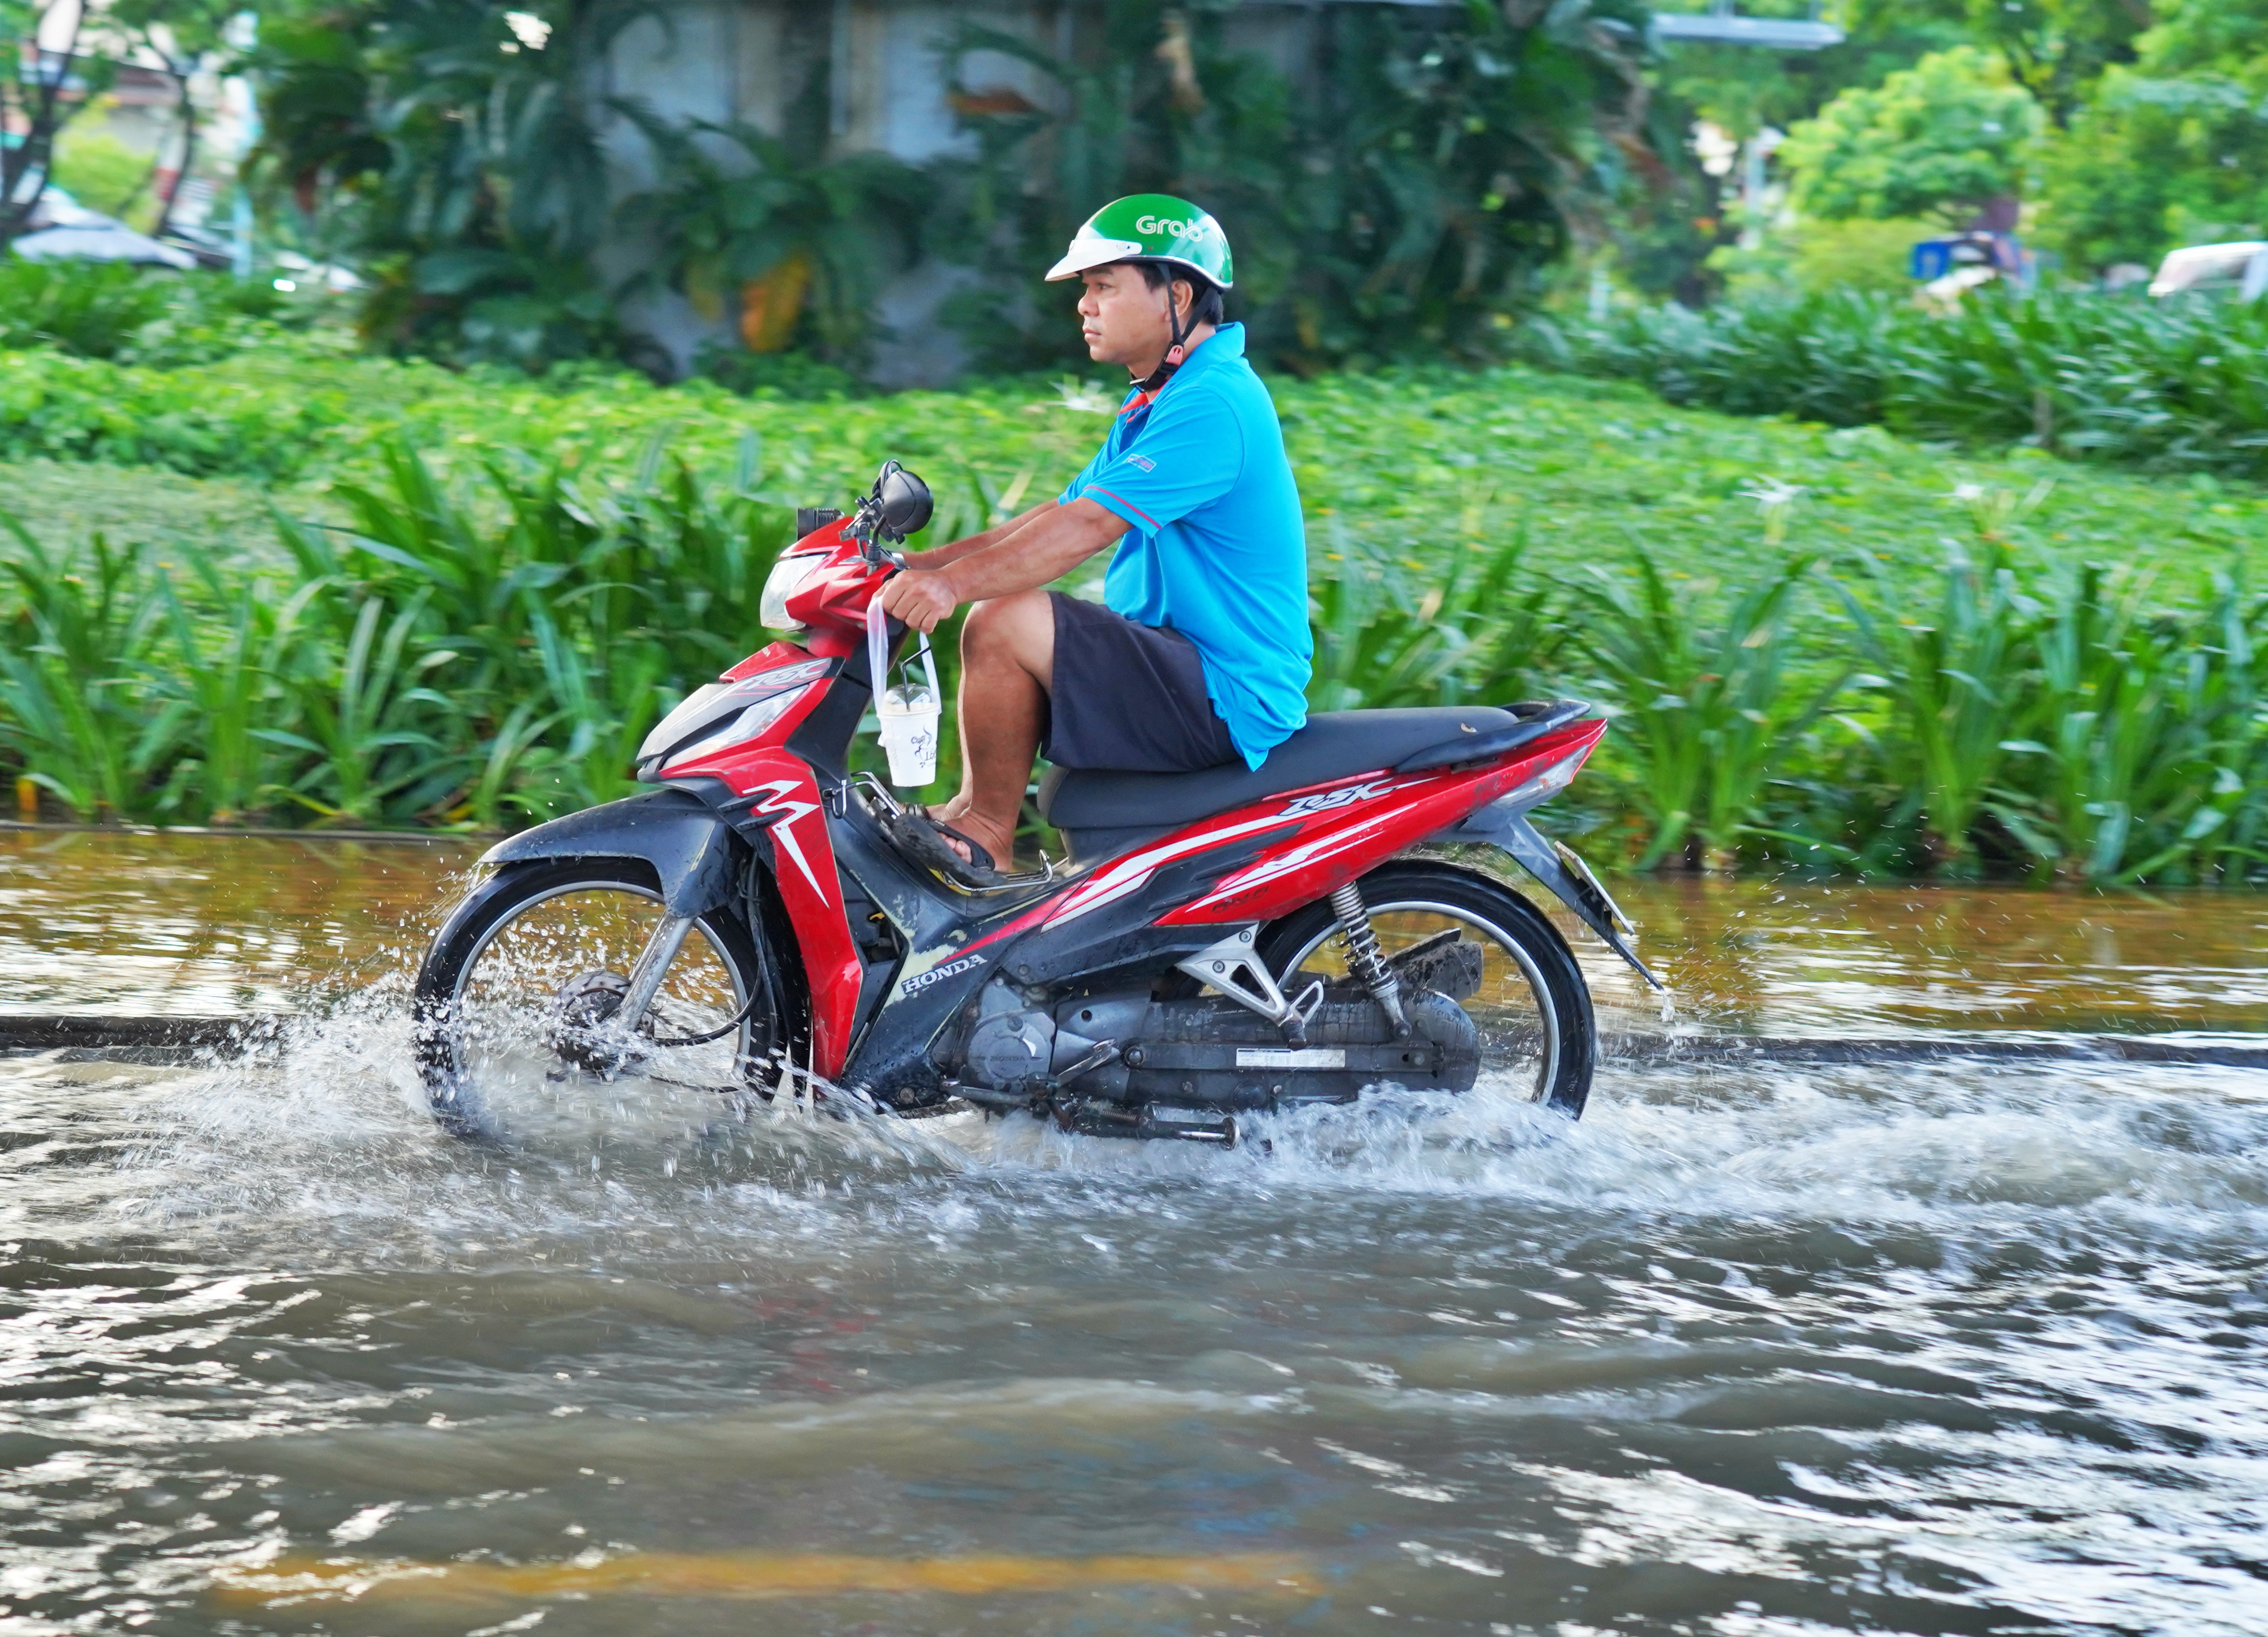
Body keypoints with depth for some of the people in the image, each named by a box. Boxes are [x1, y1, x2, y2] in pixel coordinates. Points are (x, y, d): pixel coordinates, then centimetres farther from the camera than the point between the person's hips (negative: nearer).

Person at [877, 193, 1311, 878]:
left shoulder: (1212, 404, -18)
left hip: (1226, 699, -11)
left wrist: (953, 582, -34)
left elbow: (1088, 525, -27)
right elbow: (1062, 512, 16)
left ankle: (985, 827, -6)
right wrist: (925, 564, 6)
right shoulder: (1155, 402, 17)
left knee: (1004, 623, -22)